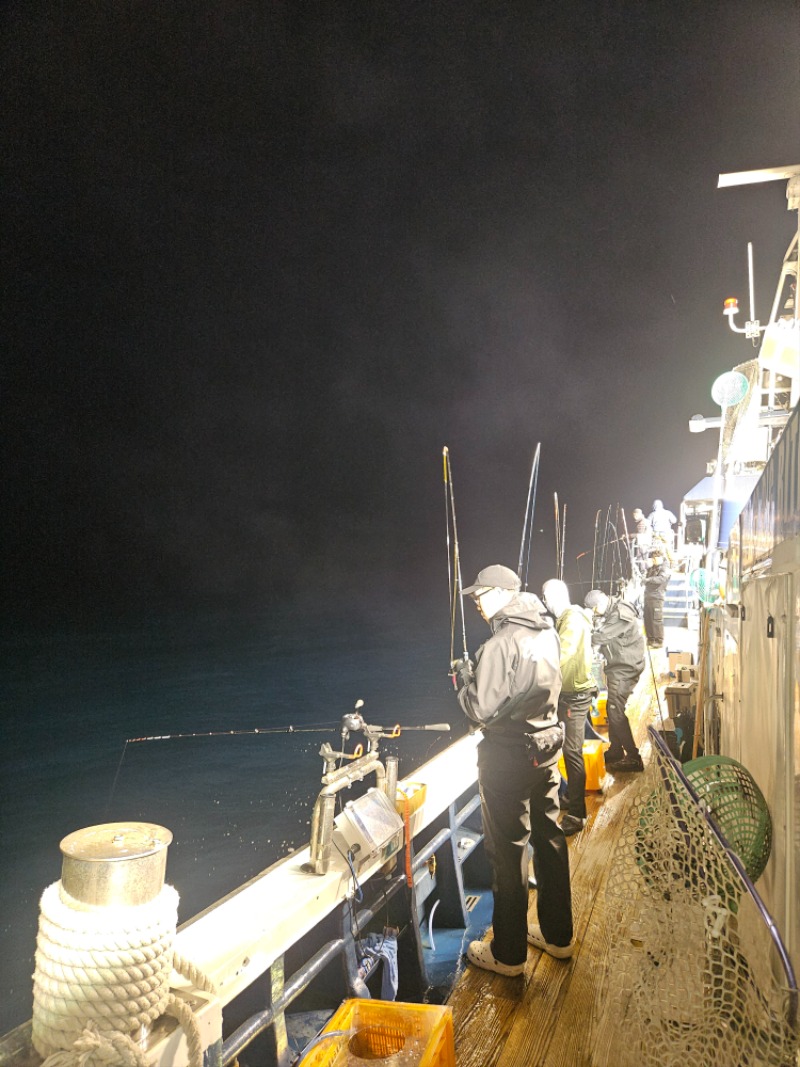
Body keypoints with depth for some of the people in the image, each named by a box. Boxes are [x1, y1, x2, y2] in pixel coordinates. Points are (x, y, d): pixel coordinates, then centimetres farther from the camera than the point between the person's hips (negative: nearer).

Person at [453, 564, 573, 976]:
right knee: (548, 836, 18)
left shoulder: (501, 645, -23)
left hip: (508, 755, -8)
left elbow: (481, 710, -20)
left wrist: (464, 679, -4)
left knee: (509, 849, 4)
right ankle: (558, 935, 33)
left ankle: (508, 953, 18)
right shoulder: (546, 632, 3)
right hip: (547, 744, 8)